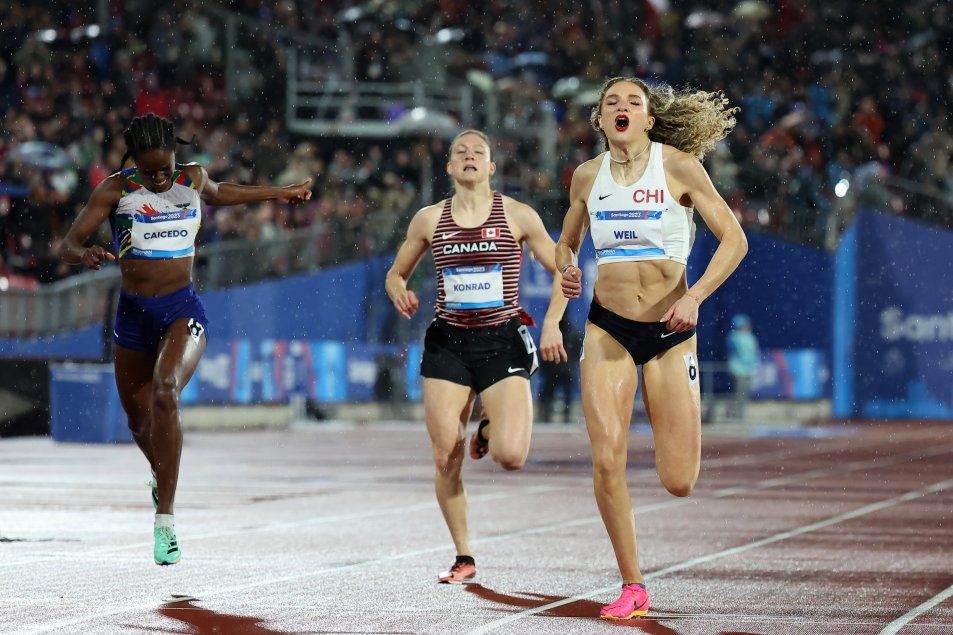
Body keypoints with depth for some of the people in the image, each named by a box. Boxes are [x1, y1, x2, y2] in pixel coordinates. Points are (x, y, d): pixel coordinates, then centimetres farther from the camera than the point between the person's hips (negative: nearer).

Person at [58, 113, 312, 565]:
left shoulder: (193, 179, 1)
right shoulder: (115, 190, -6)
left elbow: (218, 193, 27)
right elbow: (66, 246, -11)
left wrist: (278, 194, 36)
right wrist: (83, 254, -35)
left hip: (183, 310, -1)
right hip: (133, 314, 1)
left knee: (165, 392, -28)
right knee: (138, 418, 13)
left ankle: (165, 519, -28)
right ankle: (161, 473, 51)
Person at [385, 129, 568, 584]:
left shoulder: (518, 217, -1)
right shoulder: (429, 220, 5)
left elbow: (562, 272, 5)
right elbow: (396, 273, 17)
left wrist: (552, 324, -9)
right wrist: (399, 292, -6)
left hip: (503, 341, -2)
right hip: (448, 342, 2)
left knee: (511, 456, -18)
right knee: (445, 459, -4)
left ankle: (488, 430, 20)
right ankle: (463, 558, 13)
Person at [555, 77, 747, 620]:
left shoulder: (679, 166, -7)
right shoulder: (587, 176, 4)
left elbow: (734, 238, -7)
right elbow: (567, 241, 20)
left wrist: (695, 295, -21)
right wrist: (567, 270, -3)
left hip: (670, 331, -2)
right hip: (608, 328, 2)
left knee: (679, 482, -3)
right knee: (607, 460, -15)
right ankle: (633, 587, 1)